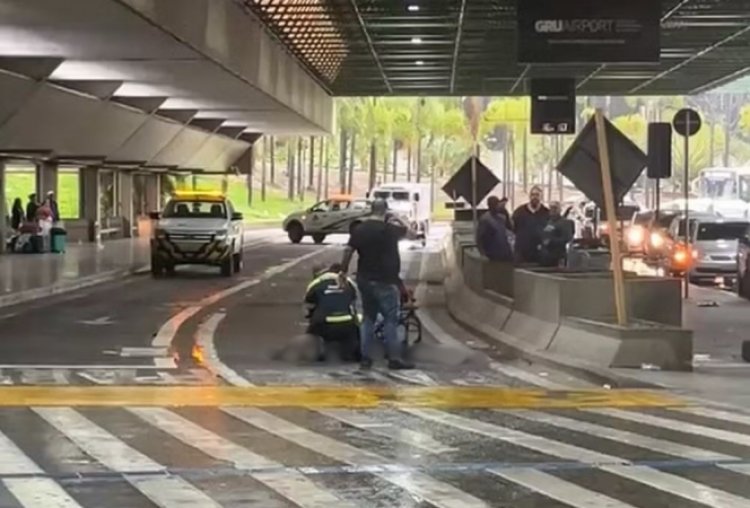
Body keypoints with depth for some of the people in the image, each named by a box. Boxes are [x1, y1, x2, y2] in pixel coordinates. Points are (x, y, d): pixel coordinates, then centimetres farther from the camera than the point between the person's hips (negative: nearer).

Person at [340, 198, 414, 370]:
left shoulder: (359, 230, 3)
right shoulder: (389, 229, -10)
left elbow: (348, 251, 1)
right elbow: (407, 230, 6)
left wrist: (343, 271, 9)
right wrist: (397, 220, 20)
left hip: (364, 280, 6)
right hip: (385, 281, -5)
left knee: (368, 318, 13)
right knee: (391, 318, -2)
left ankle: (365, 357, 11)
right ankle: (394, 357, -5)